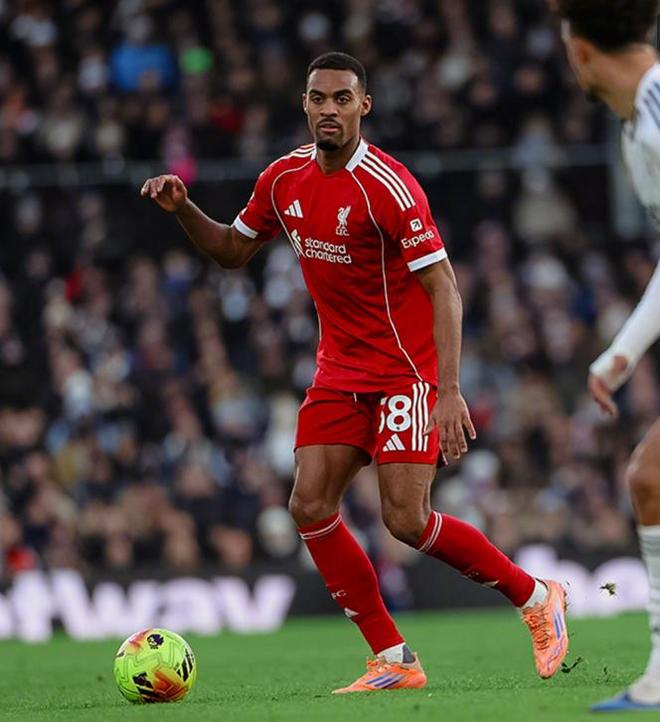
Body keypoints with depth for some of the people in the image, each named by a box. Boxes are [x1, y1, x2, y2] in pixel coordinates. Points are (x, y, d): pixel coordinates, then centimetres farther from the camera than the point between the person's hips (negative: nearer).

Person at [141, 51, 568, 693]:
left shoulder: (386, 185, -19)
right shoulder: (284, 180, 2)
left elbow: (443, 288, -19)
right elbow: (232, 250, 18)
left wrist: (450, 391, -26)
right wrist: (183, 209, -1)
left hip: (406, 370, -7)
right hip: (339, 370, 7)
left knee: (406, 521, -13)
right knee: (310, 507, -7)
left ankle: (537, 599, 9)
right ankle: (394, 661, 1)